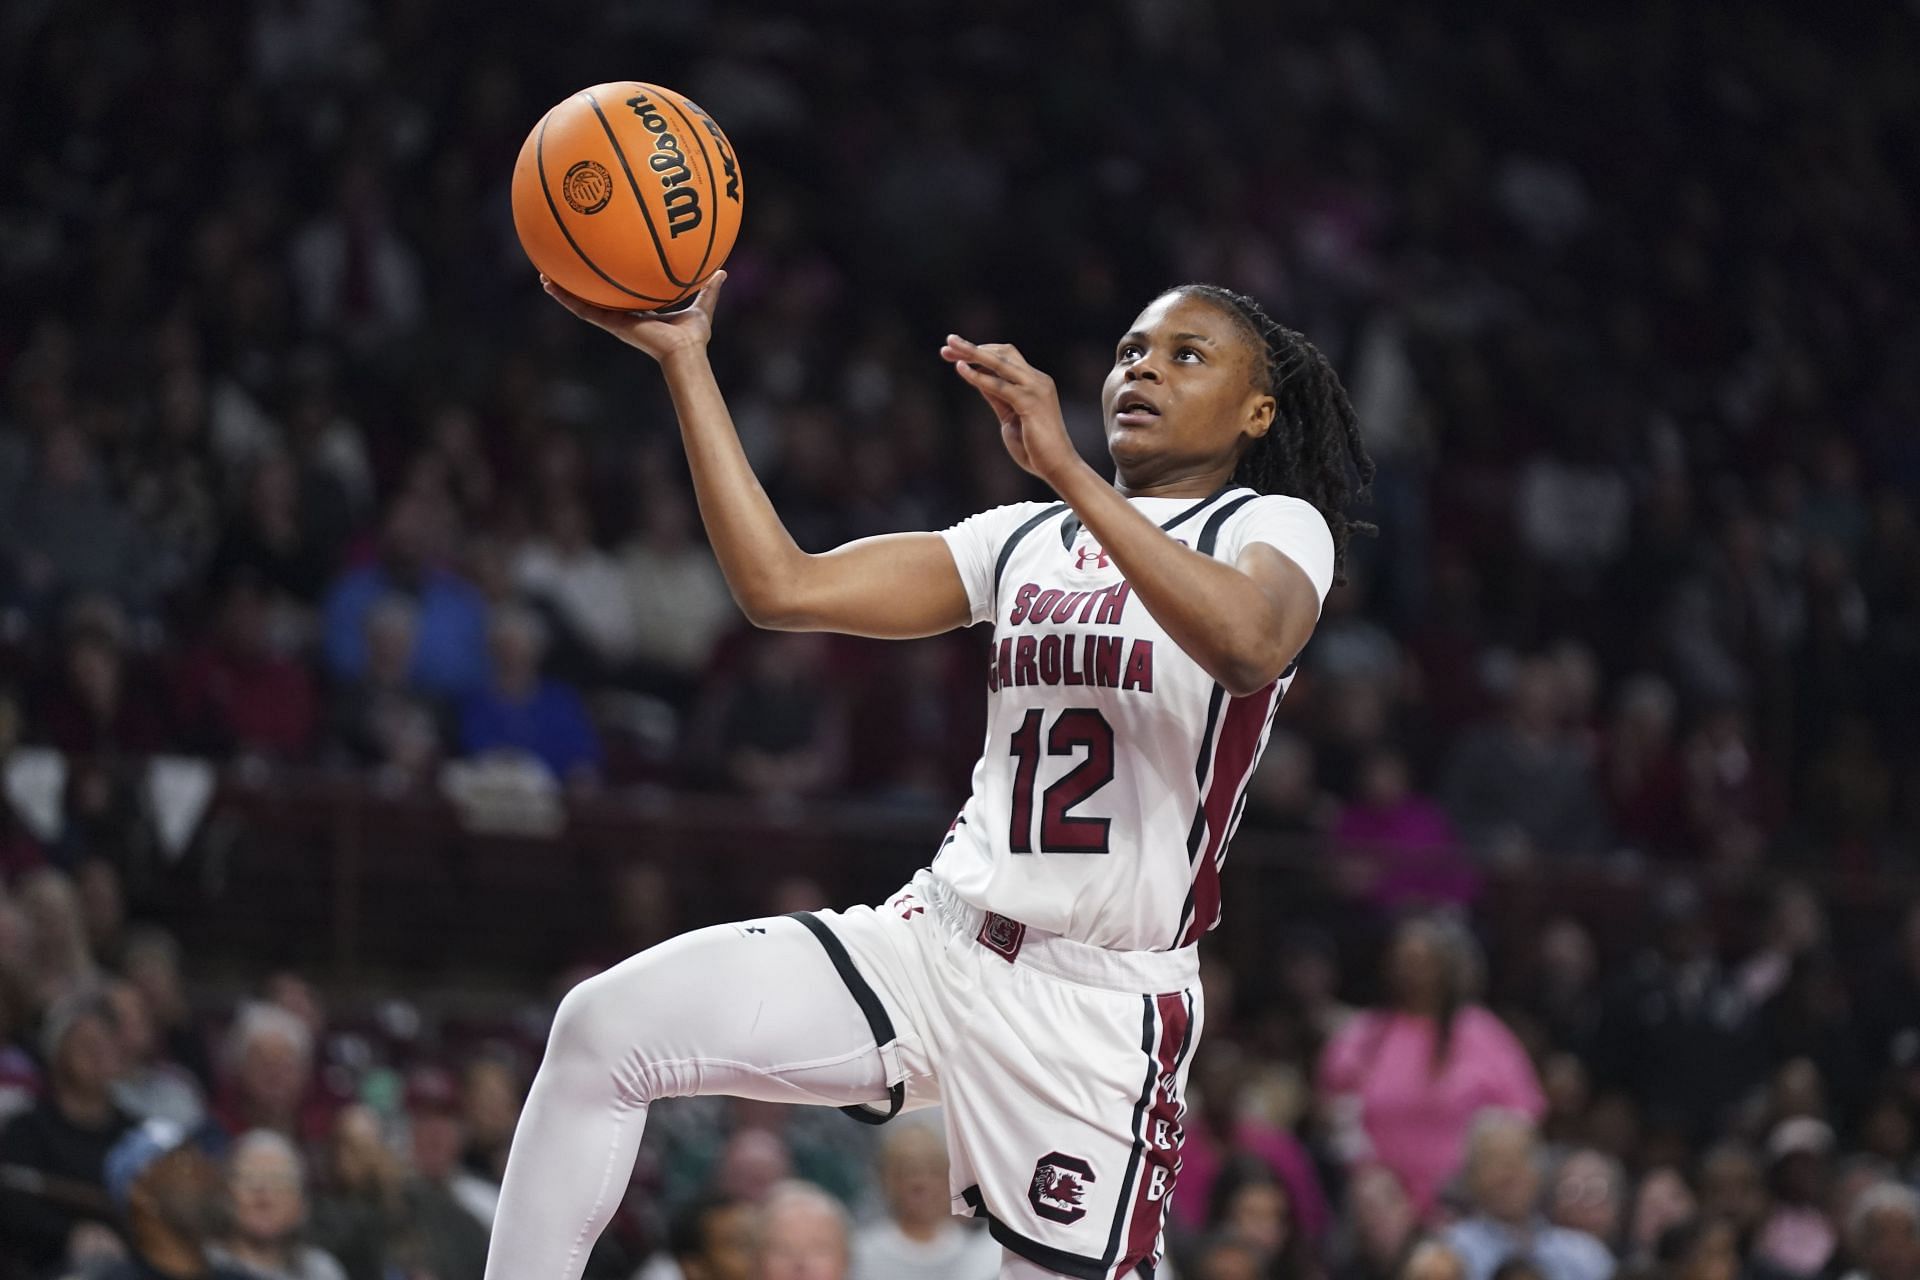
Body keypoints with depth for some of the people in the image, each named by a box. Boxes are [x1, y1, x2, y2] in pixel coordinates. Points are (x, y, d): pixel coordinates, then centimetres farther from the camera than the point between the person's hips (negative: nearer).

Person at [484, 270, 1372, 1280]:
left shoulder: (1275, 528, 0)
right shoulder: (1026, 540, 17)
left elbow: (1246, 648, -26)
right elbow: (781, 586, 9)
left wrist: (1062, 467, -29)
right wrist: (683, 358, 4)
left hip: (1100, 1005, -5)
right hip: (935, 943, 5)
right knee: (605, 1028, -14)